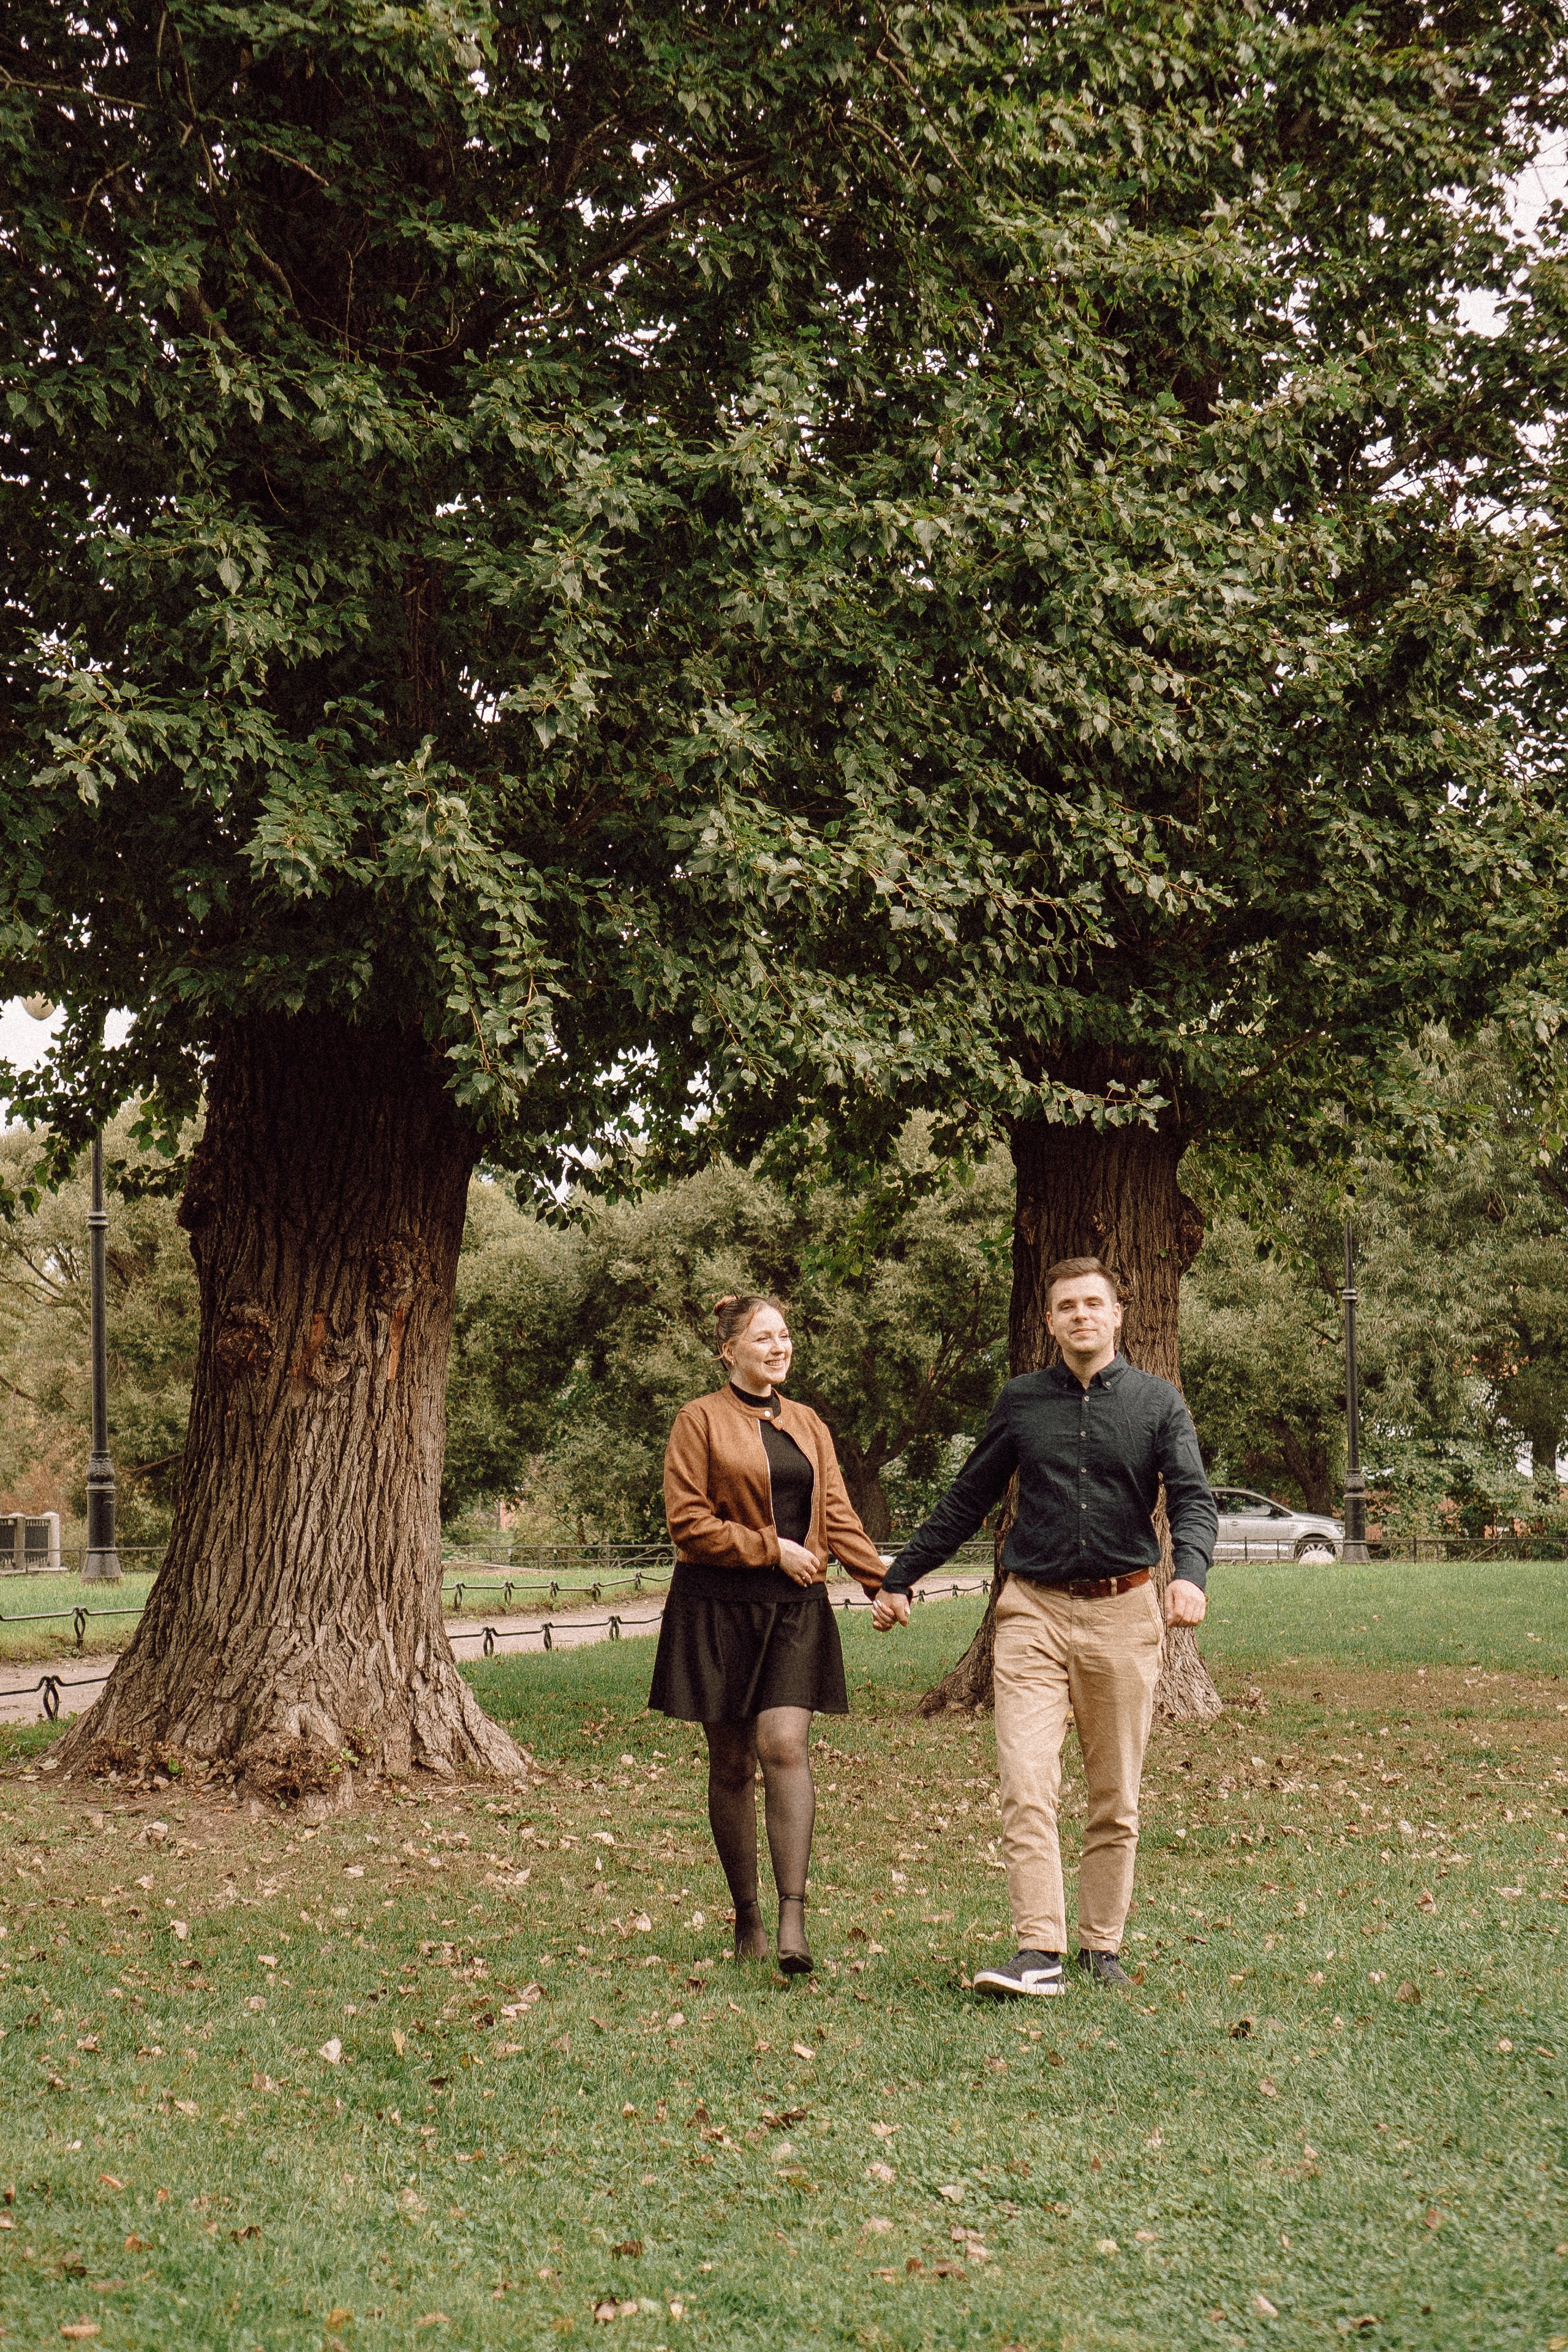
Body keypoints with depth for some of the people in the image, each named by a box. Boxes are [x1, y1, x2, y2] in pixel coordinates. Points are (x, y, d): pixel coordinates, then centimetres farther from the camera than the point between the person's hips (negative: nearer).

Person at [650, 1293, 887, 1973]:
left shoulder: (809, 1426, 14)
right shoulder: (700, 1420, -2)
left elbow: (837, 1515, 11)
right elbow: (688, 1521, -8)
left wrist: (883, 1581, -3)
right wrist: (772, 1548, -11)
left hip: (794, 1608, 3)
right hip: (718, 1605, -3)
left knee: (785, 1746, -13)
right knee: (732, 1764, 4)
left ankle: (793, 1922, -17)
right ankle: (747, 1919, 17)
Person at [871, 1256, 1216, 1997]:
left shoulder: (1157, 1403, 5)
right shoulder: (1020, 1402, 9)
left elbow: (1193, 1499, -3)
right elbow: (965, 1502, 17)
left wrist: (1189, 1573, -24)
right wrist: (899, 1579, 19)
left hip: (1123, 1611, 0)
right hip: (1034, 1609, 0)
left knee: (1116, 1797, 6)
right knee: (1025, 1788, -12)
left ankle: (1102, 1944, 17)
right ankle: (1038, 1950, -14)